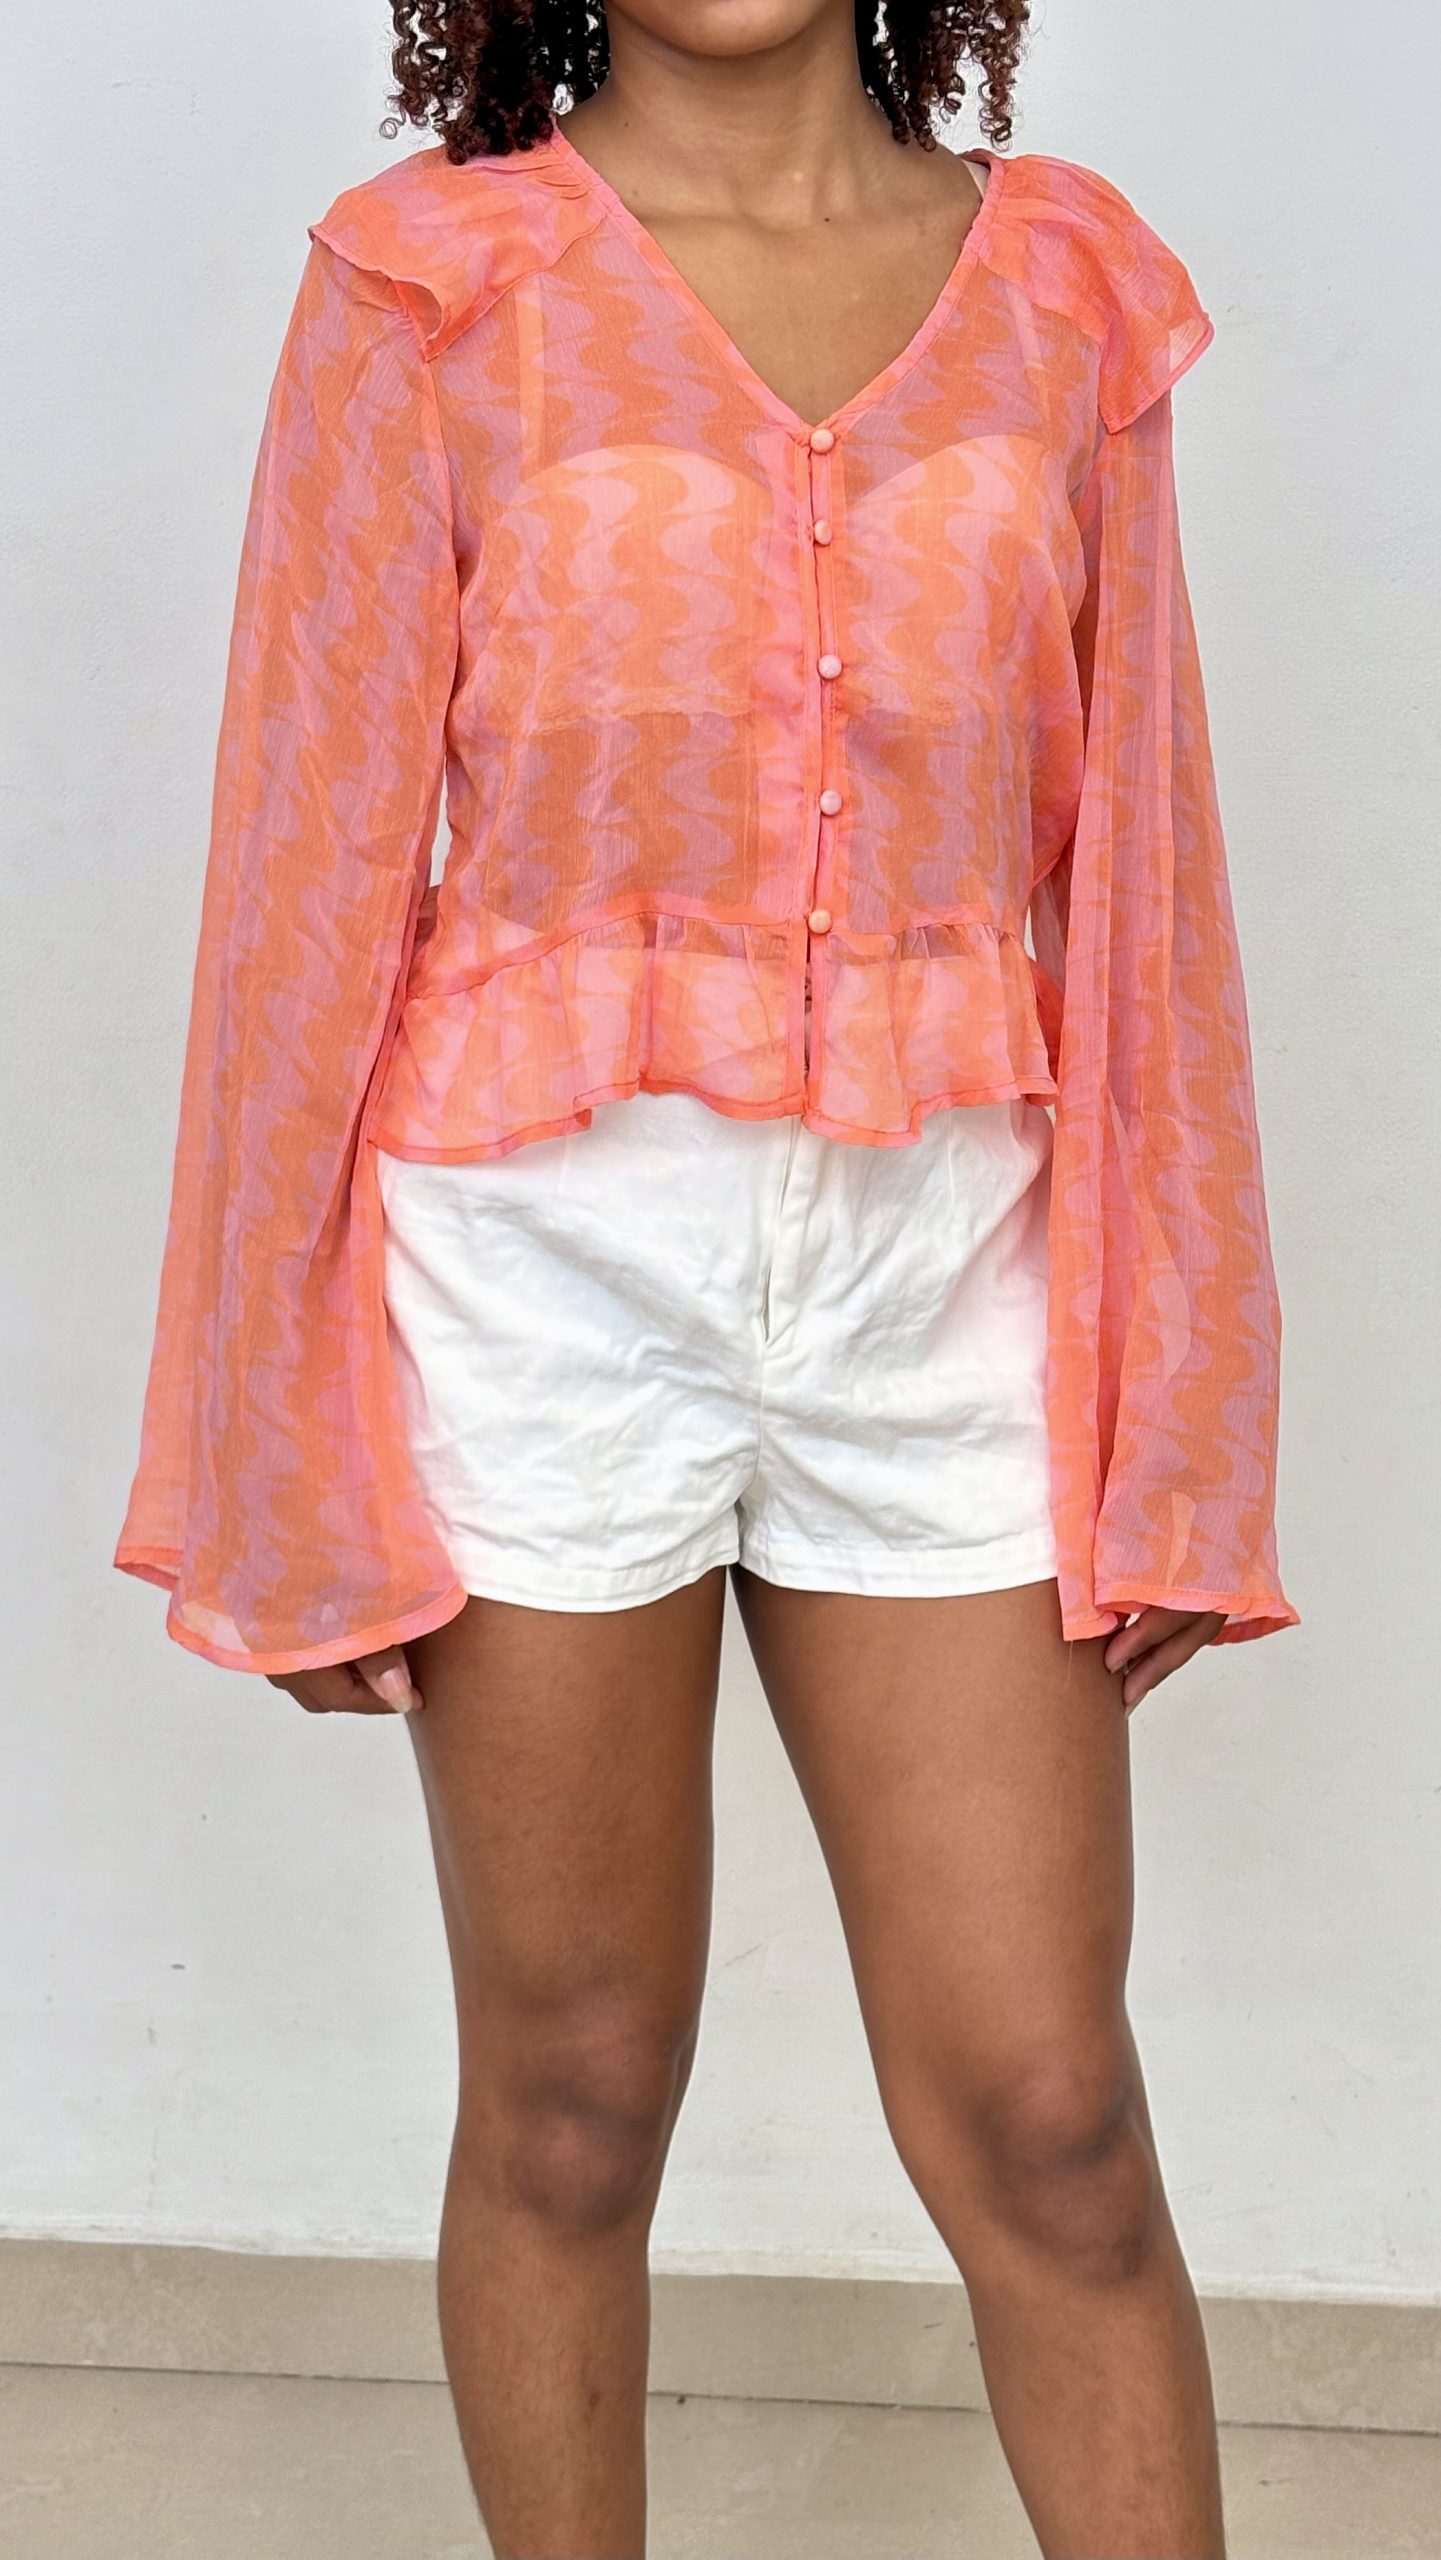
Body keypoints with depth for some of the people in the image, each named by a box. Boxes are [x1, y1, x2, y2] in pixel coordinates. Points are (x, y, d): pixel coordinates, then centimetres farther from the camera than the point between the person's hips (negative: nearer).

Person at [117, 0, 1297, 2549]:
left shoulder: (1066, 290, 5)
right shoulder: (432, 284, -3)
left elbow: (1135, 862, 5)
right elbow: (312, 871, -3)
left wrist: (1172, 1433, 4)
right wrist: (284, 1468, -2)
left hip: (940, 1285, 2)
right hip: (547, 1279, -2)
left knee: (1044, 2122, 4)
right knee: (571, 2102, 11)